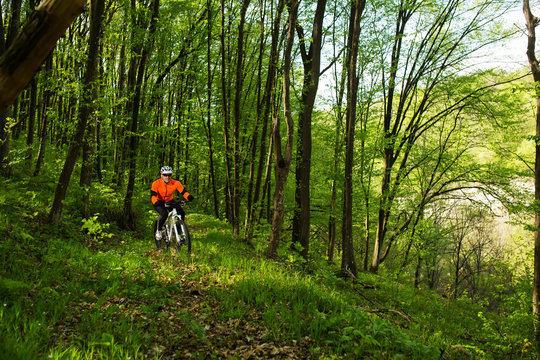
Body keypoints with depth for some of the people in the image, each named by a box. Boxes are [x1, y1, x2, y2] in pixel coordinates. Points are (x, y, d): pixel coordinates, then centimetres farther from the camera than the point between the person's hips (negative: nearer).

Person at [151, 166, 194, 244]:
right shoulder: (156, 183, -25)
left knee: (181, 213, -20)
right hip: (159, 202, -3)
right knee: (164, 214, -32)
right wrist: (156, 203, -52)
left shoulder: (175, 183, -20)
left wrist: (189, 197, -44)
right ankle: (159, 230, -4)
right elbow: (153, 196, -31)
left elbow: (183, 192, -23)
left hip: (170, 201, 3)